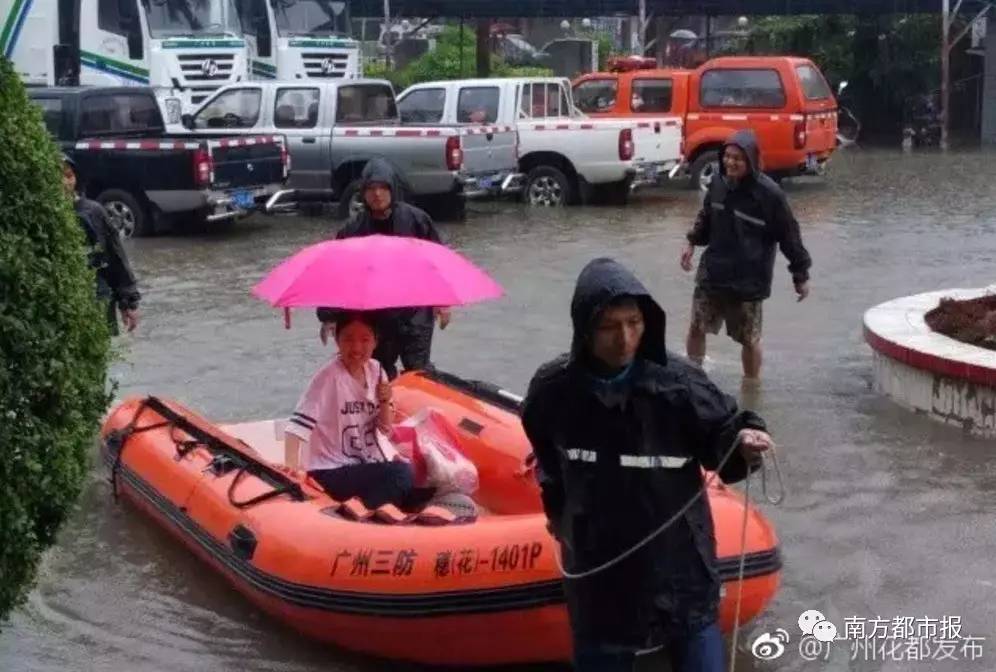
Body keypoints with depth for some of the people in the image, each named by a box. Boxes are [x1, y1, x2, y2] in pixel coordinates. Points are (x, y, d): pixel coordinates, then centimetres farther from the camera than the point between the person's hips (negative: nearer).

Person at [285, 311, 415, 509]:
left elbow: (385, 429, 8)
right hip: (333, 472, -7)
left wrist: (385, 402, -11)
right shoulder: (329, 376, -17)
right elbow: (297, 427, -23)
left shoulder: (375, 370, 2)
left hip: (367, 464, 7)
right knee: (401, 475, -24)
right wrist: (292, 471, -34)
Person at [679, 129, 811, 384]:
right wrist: (693, 242, 11)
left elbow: (789, 236, -9)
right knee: (696, 327, 9)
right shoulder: (718, 182, -3)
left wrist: (800, 275, -5)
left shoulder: (770, 194, -17)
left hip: (749, 281, -4)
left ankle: (751, 386, 27)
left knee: (750, 339, 8)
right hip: (712, 273, 4)